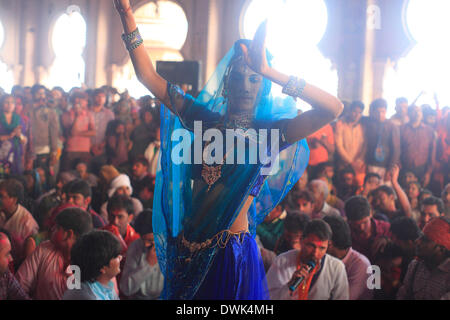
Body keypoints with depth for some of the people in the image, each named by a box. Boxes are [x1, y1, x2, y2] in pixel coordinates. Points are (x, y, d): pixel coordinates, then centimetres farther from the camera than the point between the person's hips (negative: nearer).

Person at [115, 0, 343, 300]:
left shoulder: (269, 132, -6)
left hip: (234, 255, -3)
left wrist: (268, 70, -24)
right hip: (188, 250, 4)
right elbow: (147, 75, 5)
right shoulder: (204, 120, 5)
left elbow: (334, 108, -21)